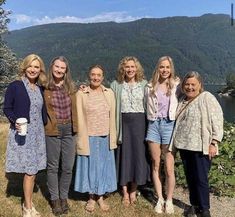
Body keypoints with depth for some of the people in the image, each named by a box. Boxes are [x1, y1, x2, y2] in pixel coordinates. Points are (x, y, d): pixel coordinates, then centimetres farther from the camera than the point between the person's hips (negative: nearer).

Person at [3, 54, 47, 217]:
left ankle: (28, 203, 26)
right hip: (22, 133, -5)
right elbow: (7, 108, -5)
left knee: (33, 169, 10)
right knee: (30, 171, -3)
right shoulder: (15, 86, -6)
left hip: (38, 134, 5)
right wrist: (15, 121, -20)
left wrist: (46, 127, 7)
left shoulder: (40, 89, 10)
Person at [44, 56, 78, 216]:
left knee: (68, 167, 9)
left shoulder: (71, 87, 5)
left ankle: (64, 197, 28)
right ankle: (54, 199, 25)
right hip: (52, 131, -3)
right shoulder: (45, 88, -6)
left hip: (69, 130, 3)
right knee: (53, 166, 9)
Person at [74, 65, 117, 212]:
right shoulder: (81, 94, -4)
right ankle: (91, 198, 27)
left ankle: (100, 197, 29)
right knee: (90, 166, 9)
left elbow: (112, 117, 4)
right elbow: (80, 119, -5)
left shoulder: (110, 93, 3)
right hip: (89, 137, -2)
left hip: (105, 138, 2)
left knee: (103, 166, 11)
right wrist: (83, 140, -8)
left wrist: (112, 138, 2)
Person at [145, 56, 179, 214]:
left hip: (169, 125, -2)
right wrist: (152, 117, 7)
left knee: (169, 168, -2)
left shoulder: (176, 85, 3)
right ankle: (160, 199, 21)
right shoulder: (150, 87, 8)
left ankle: (169, 200, 16)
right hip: (154, 125, 2)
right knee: (156, 165, 7)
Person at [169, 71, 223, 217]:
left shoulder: (207, 98, -6)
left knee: (201, 179, -1)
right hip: (184, 146, 6)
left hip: (201, 147, -6)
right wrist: (176, 142, 17)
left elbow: (217, 120, -10)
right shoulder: (182, 100, 13)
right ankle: (194, 205, 28)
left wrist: (214, 143, -15)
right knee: (190, 178, 13)